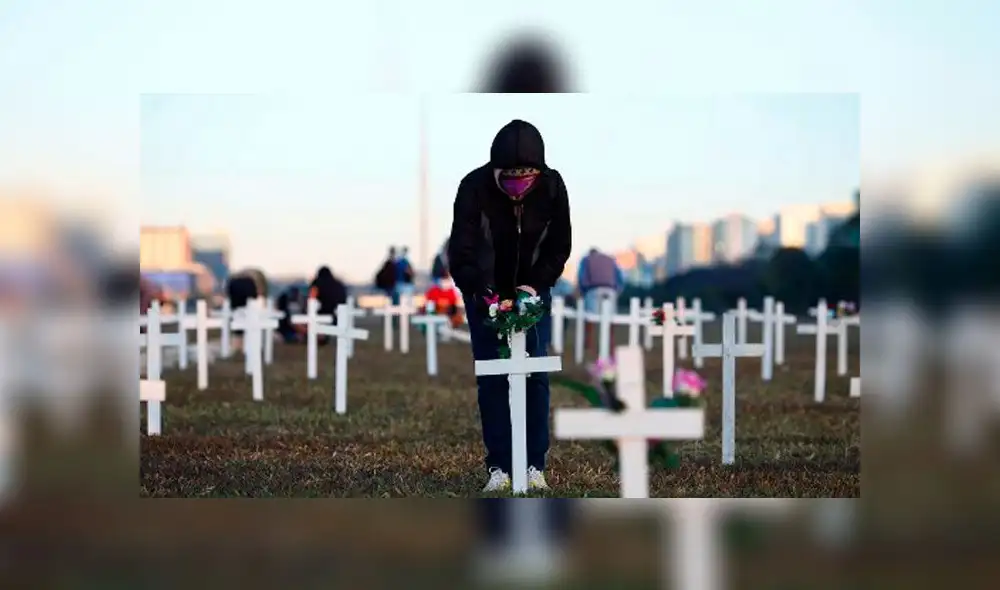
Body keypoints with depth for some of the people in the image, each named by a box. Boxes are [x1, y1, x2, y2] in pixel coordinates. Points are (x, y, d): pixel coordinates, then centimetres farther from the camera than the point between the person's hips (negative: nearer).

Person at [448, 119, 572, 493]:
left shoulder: (552, 187, -19)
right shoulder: (474, 188, -26)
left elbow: (559, 246, -8)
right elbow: (461, 252, -28)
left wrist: (535, 284, -20)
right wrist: (483, 294, -40)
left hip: (533, 289, 1)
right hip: (484, 291, -1)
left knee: (536, 374, -4)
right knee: (491, 377, -5)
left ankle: (535, 465, 2)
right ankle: (498, 467, 0)